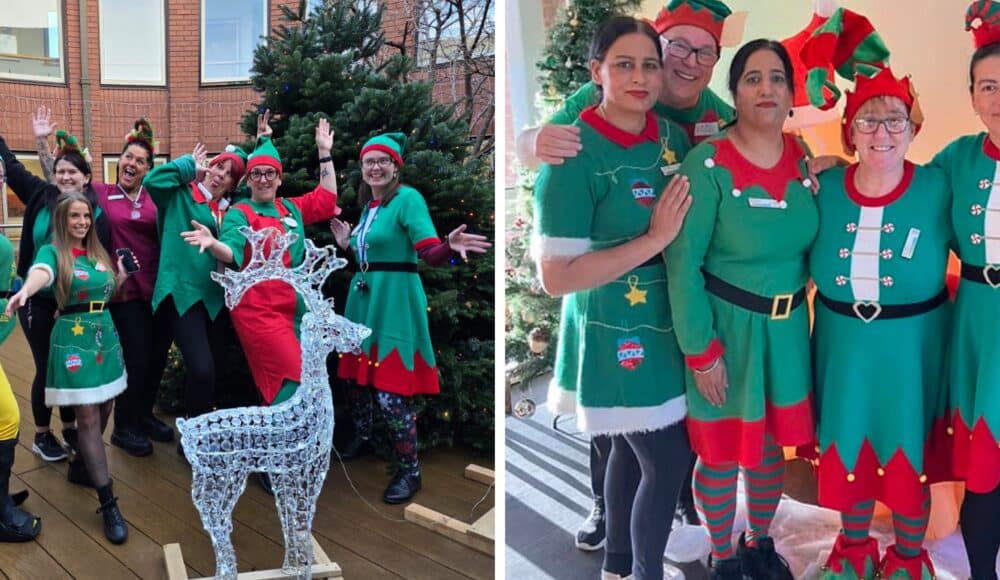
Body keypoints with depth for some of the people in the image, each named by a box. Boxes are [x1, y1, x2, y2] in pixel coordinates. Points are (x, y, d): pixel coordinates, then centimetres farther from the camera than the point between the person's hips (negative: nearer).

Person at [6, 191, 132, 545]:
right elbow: (41, 273, -32)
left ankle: (80, 468, 35)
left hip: (106, 335, 7)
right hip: (73, 339, -6)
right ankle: (108, 504, -6)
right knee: (88, 417, -7)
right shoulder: (52, 251, -8)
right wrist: (24, 291, -54)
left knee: (104, 410, 10)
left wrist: (121, 279, 0)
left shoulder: (98, 253, 11)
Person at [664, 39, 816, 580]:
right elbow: (682, 265, -17)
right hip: (726, 328, -5)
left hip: (787, 327, 5)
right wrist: (700, 350, -17)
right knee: (723, 451, 10)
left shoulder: (805, 159, 1)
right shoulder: (707, 163, -16)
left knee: (772, 444, 19)